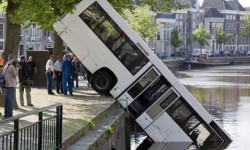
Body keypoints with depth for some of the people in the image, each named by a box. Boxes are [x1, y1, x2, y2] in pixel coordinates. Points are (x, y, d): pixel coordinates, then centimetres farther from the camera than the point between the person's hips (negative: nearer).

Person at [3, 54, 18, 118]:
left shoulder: (5, 66, 9)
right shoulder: (11, 66, -15)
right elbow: (15, 75, -11)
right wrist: (16, 69, 0)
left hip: (6, 85, 8)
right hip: (11, 85, -8)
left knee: (6, 101, 14)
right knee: (10, 101, -3)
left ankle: (6, 115, 19)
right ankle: (9, 115, -2)